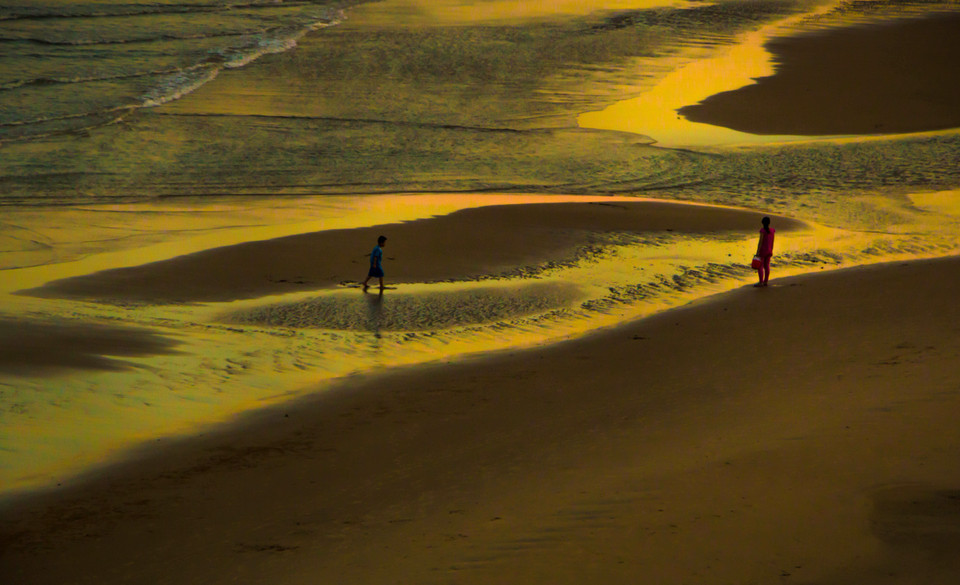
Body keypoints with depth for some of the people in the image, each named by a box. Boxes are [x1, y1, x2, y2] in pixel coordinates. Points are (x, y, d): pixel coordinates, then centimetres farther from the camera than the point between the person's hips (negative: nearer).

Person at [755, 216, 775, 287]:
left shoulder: (763, 230, -17)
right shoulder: (772, 230, 1)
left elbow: (760, 241, -18)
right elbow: (772, 241, 8)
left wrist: (758, 252, -15)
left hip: (762, 251, -6)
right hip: (769, 251, 6)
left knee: (760, 266, -1)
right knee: (766, 266, 11)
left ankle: (761, 282, -4)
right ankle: (765, 281, 13)